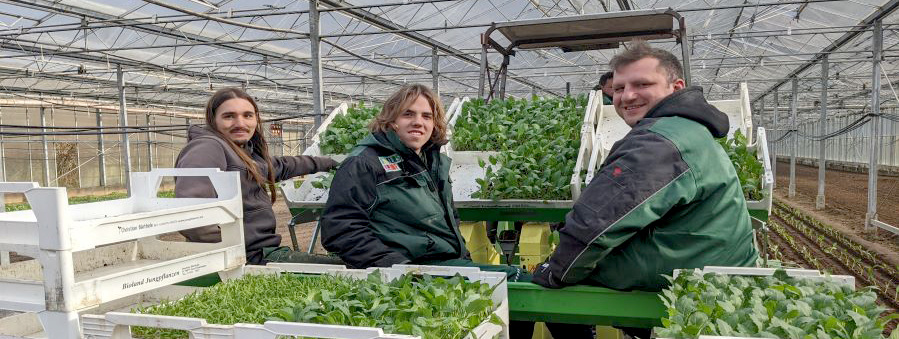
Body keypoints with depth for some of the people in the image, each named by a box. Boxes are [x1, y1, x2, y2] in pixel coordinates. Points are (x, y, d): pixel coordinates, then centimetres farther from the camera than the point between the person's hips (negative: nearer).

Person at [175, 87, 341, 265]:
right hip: (251, 258, -10)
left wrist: (326, 162, 49)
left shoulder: (246, 151, 17)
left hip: (266, 250, 10)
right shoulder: (207, 147, -12)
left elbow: (281, 166, 37)